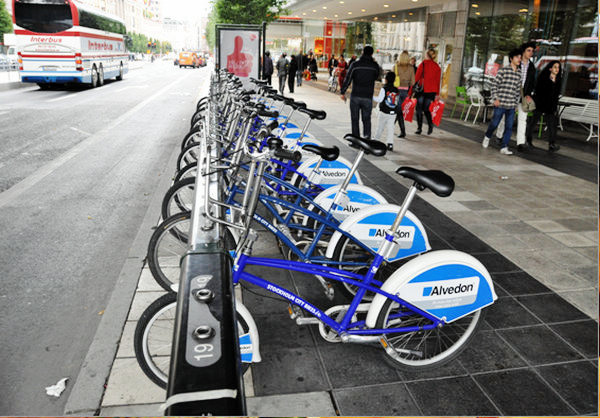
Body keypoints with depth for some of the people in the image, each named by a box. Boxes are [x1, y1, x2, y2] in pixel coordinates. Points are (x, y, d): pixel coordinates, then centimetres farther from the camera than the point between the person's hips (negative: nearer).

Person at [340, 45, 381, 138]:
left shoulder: (355, 64, -5)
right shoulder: (375, 65, -1)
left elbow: (348, 79, -6)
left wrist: (343, 92, 2)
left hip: (355, 96, -1)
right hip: (368, 97, 1)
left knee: (355, 119, 9)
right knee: (366, 119, 8)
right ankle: (367, 138, -5)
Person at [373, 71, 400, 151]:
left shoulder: (384, 89, -9)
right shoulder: (397, 90, 6)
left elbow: (379, 99, -13)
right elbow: (397, 101, 9)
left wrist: (372, 97, -2)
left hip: (384, 112, -4)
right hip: (393, 113, 4)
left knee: (380, 127, 10)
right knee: (390, 128, 4)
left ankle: (376, 140, 22)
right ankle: (390, 144, -3)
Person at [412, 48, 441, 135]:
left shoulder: (423, 64, -6)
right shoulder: (437, 67, 6)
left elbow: (416, 78, -6)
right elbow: (438, 81, 6)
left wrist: (411, 90, -3)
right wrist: (437, 94, 11)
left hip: (422, 89, -4)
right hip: (432, 91, 4)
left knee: (419, 109, 4)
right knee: (426, 109, 17)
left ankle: (419, 128, 0)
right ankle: (430, 125, 8)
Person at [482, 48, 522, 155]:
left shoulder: (519, 73, 9)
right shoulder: (503, 70, -5)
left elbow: (518, 89, 16)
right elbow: (495, 85, -4)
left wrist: (517, 102, 12)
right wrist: (495, 98, -10)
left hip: (512, 106, 4)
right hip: (500, 104, -4)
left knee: (509, 127, 0)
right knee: (494, 123, 4)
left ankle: (504, 147, 5)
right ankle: (487, 137, 33)